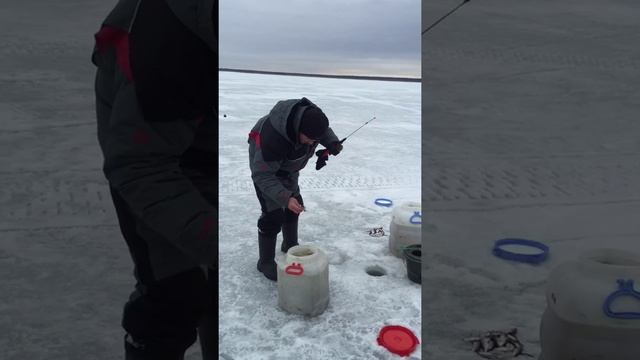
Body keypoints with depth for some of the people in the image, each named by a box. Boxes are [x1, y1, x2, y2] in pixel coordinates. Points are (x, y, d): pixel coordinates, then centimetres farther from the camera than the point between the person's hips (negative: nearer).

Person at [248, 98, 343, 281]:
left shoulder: (311, 116, -27)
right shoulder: (273, 137, -45)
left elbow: (325, 130, -2)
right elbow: (262, 175, -36)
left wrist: (332, 143, -22)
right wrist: (285, 198, -46)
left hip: (288, 167, 7)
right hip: (265, 166, -7)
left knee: (293, 206, 17)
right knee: (273, 214, -11)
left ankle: (290, 245, 39)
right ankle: (266, 262, 7)